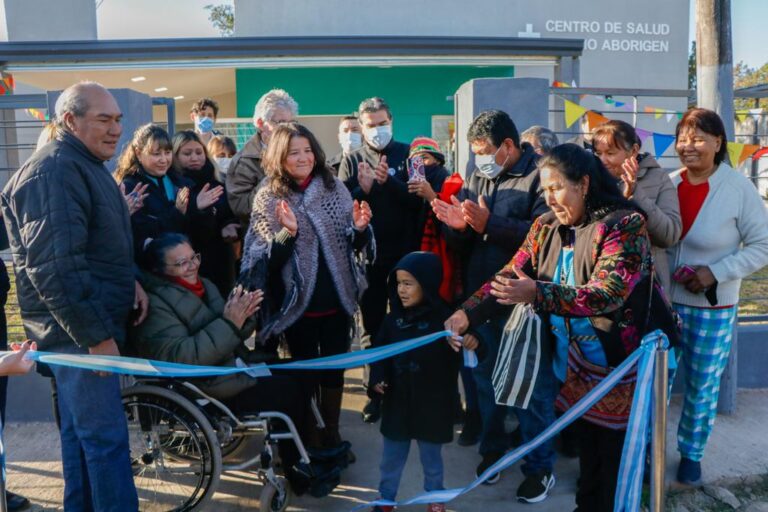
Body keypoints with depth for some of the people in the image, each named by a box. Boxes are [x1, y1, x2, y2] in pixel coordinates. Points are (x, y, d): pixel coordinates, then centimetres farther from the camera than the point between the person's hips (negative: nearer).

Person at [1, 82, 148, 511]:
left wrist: (131, 280, 6)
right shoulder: (55, 172, -18)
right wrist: (97, 336, -22)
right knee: (106, 437, -3)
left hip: (89, 323, 10)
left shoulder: (88, 165, 15)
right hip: (79, 330, -10)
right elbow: (55, 267, -25)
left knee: (81, 430, 19)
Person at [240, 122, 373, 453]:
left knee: (334, 369, 14)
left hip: (337, 298, 3)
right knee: (306, 372, 11)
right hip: (298, 302, -3)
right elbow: (269, 259, -10)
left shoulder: (334, 187, 2)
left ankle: (331, 433, 33)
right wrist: (288, 233, -27)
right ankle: (308, 437, 31)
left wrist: (360, 228, -14)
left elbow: (355, 246, 7)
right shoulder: (268, 197, -6)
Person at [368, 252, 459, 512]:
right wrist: (377, 379, -8)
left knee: (431, 458, 18)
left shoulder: (443, 318, -17)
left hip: (431, 404, -3)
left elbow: (454, 359, -21)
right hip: (397, 401, 3)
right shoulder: (393, 318, -3)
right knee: (391, 457, 19)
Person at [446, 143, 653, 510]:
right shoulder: (546, 226, 3)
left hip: (617, 365, -5)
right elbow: (511, 274, -1)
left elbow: (607, 294, -26)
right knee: (586, 446, 17)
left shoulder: (625, 224, -15)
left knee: (616, 456, 8)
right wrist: (468, 313, -15)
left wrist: (538, 294, -36)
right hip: (571, 362, 5)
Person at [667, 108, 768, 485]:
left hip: (713, 307, -2)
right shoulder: (669, 184, -2)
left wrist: (715, 272, -18)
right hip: (664, 300, 2)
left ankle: (691, 453, 35)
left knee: (702, 387, 13)